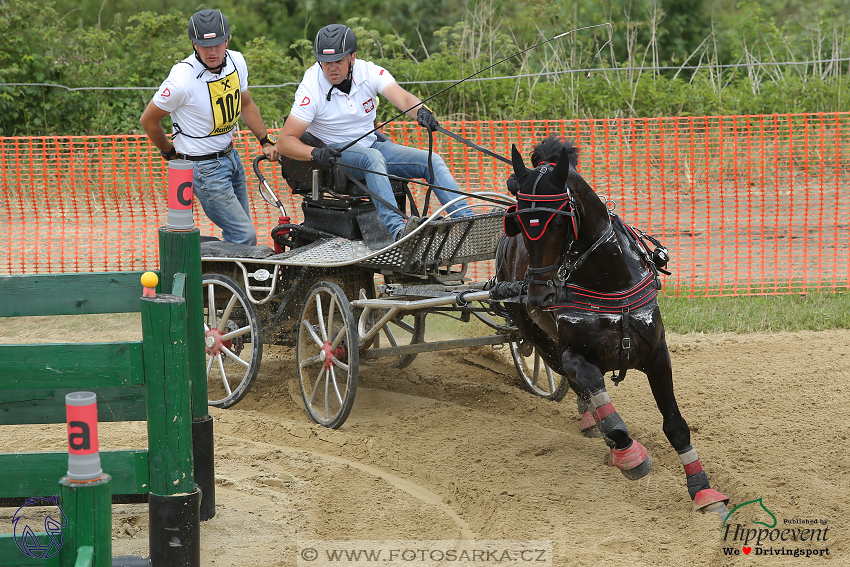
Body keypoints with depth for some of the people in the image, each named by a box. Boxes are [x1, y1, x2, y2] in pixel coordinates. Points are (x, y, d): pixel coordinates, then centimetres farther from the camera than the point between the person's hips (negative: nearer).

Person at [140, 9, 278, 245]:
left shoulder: (236, 61, -5)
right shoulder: (182, 79, -26)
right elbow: (148, 120, -11)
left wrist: (265, 140, 9)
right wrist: (170, 153, 3)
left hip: (230, 155, 8)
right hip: (205, 168, -8)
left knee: (239, 231, 16)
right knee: (244, 237, -10)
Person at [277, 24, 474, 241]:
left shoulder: (369, 72, -9)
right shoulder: (311, 87, -17)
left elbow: (403, 99, -25)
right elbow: (285, 141, -19)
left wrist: (421, 111, -48)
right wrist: (315, 153, -39)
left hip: (371, 146, 5)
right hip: (334, 153, -5)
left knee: (432, 161, -11)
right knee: (372, 157, -36)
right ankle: (397, 229, -52)